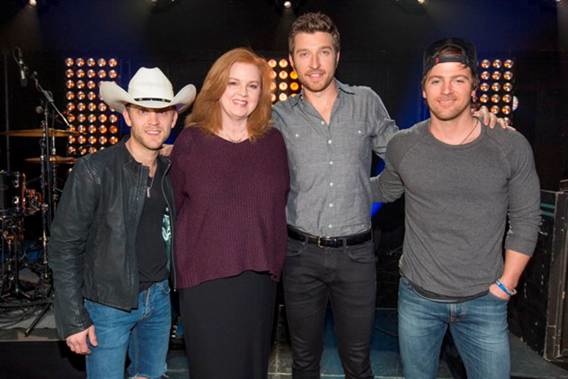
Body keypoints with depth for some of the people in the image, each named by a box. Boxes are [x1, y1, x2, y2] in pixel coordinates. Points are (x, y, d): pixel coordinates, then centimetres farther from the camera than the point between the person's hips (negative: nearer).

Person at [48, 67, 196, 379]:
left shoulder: (171, 171, 0)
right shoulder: (94, 171, -16)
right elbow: (64, 247, -13)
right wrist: (74, 319, -13)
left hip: (159, 298, 5)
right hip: (109, 304, -5)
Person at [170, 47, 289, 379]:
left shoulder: (272, 140, 3)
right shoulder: (190, 141, -3)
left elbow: (279, 206, 9)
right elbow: (174, 208, 5)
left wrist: (275, 263, 9)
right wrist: (184, 264, 8)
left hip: (259, 278, 3)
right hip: (204, 278, -2)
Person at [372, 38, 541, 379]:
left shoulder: (511, 147, -8)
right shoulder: (402, 146, -6)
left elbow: (525, 220, -1)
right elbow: (385, 191, 13)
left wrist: (506, 284, -4)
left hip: (485, 302, 0)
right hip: (417, 299, 1)